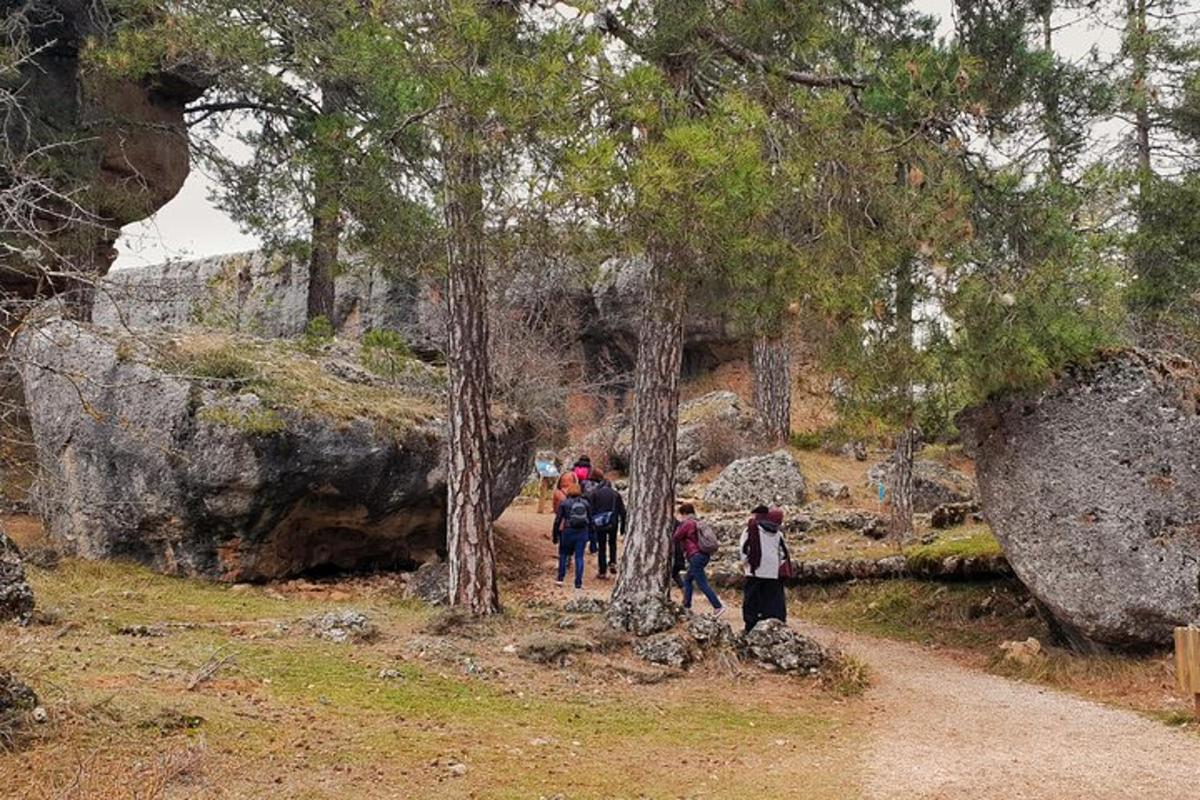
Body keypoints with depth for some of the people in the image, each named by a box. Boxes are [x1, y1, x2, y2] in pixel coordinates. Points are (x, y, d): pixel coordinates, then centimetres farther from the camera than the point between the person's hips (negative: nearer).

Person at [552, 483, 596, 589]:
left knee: (563, 554, 17)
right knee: (579, 557, 6)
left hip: (568, 532, -2)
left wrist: (555, 535, 7)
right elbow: (591, 521, 9)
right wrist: (591, 537, 15)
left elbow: (558, 520, -2)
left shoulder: (564, 503, -2)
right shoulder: (586, 503, 7)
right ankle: (578, 583, 3)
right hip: (583, 533, 2)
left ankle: (560, 578, 15)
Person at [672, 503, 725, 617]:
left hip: (695, 556, -10)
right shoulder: (698, 523, 17)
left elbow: (676, 538, -5)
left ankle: (718, 607, -15)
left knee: (702, 584, -9)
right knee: (687, 579, 22)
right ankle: (686, 606, 24)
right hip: (704, 555, 10)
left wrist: (679, 526, 10)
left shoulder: (687, 523, -11)